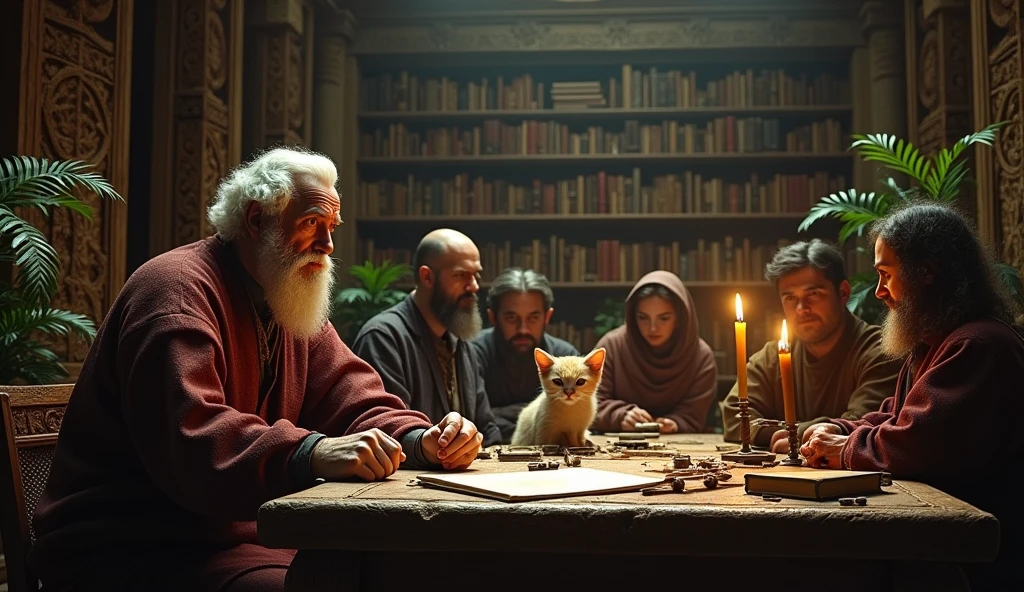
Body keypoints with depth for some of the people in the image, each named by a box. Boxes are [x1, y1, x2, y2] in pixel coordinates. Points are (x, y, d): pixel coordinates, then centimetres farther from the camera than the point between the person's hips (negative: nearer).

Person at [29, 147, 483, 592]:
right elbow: (185, 436, -31)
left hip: (240, 533, 9)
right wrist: (313, 453, -43)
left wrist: (420, 440, -13)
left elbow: (354, 397, 7)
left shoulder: (293, 302, 13)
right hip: (128, 550, -8)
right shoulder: (178, 289, -17)